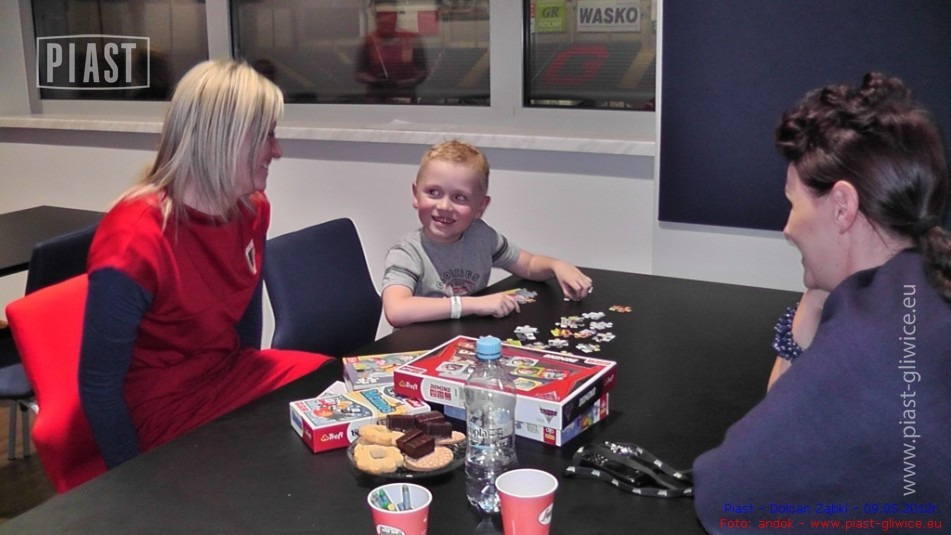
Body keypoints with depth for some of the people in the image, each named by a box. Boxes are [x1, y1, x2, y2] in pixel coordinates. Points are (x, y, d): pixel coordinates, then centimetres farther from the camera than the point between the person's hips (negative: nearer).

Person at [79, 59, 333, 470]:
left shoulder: (252, 209, -5)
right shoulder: (134, 245, -28)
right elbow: (98, 388, -20)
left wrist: (252, 381, 17)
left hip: (231, 376, 8)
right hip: (167, 413, -7)